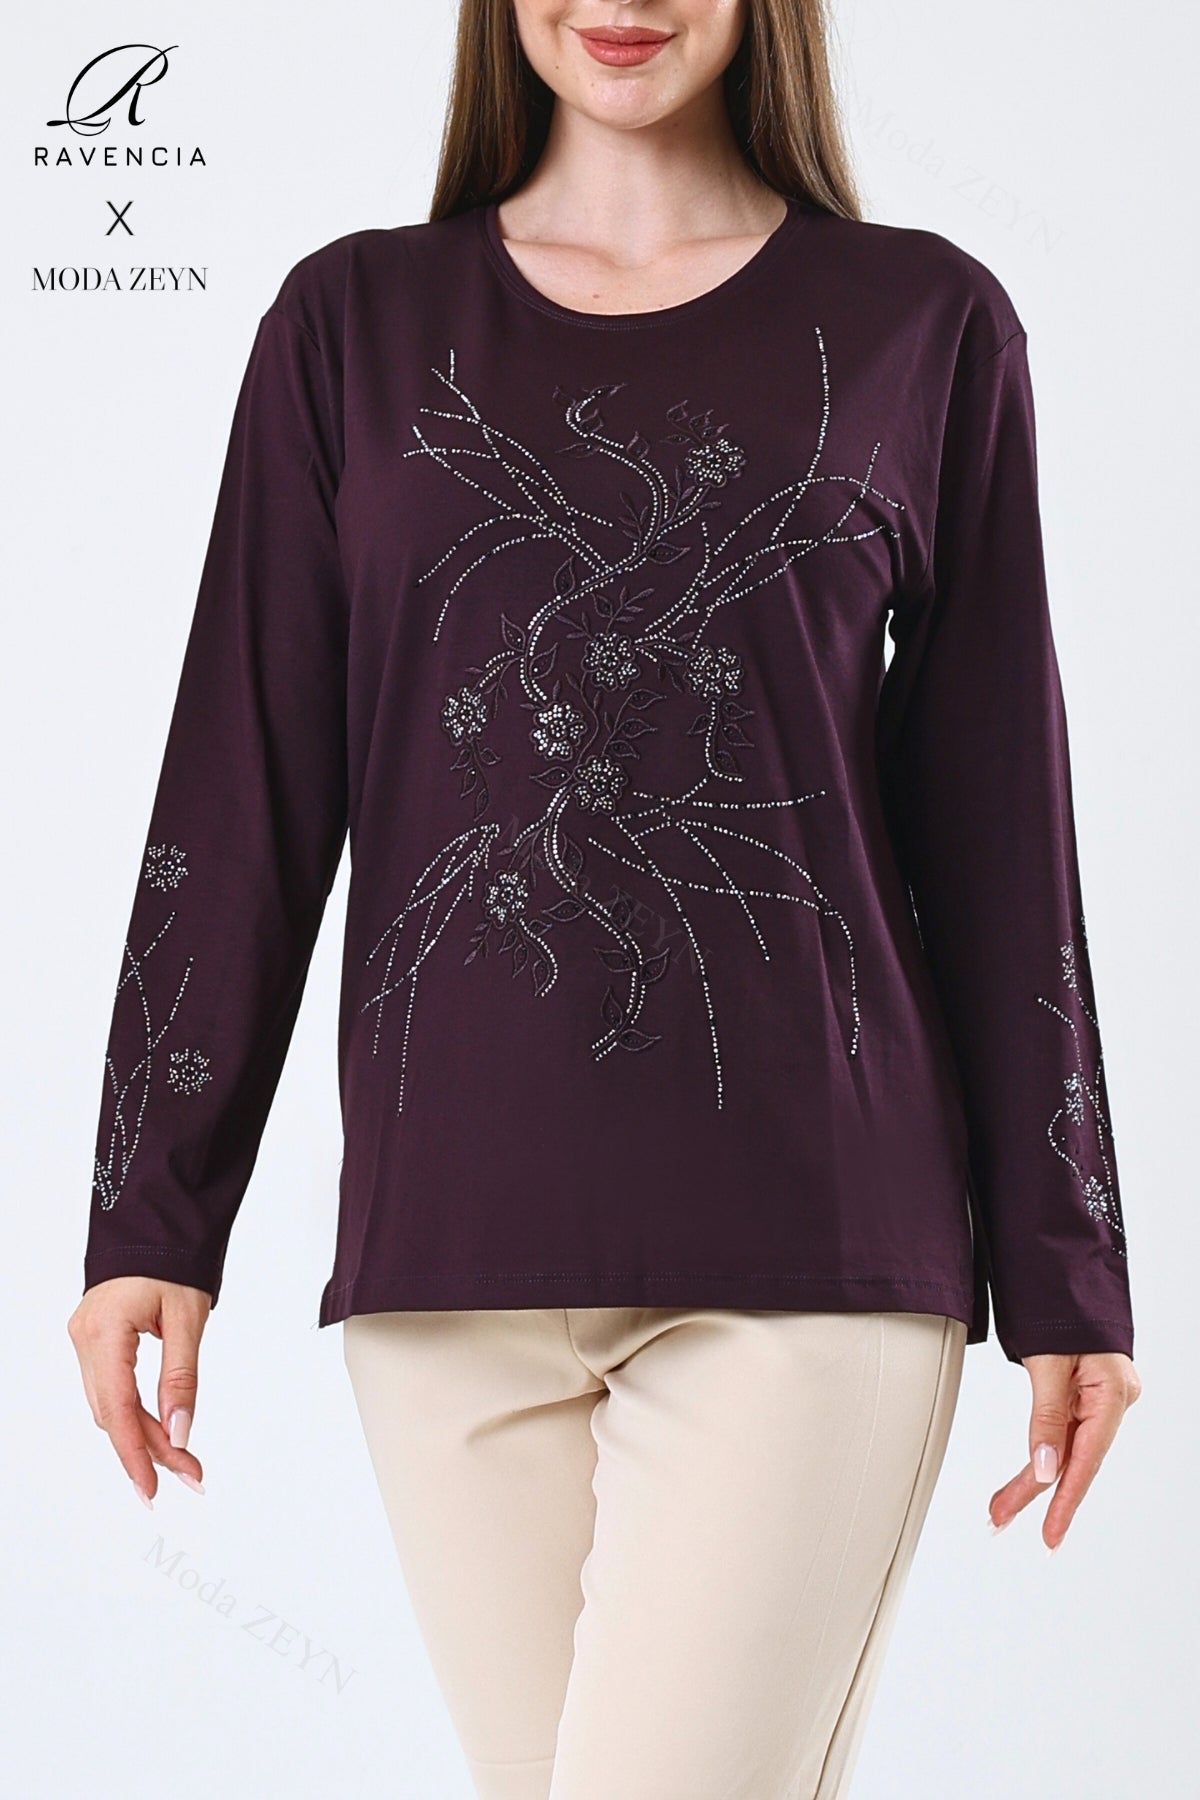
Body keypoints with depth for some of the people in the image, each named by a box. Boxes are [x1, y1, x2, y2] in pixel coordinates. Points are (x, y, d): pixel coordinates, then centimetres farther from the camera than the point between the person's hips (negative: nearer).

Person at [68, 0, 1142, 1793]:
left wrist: (1062, 1273, 6)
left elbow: (1000, 822, 7)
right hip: (450, 1244, 2)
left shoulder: (925, 323, 7)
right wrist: (154, 1217, 3)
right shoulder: (353, 322, 10)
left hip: (807, 1246, -2)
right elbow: (238, 797, 8)